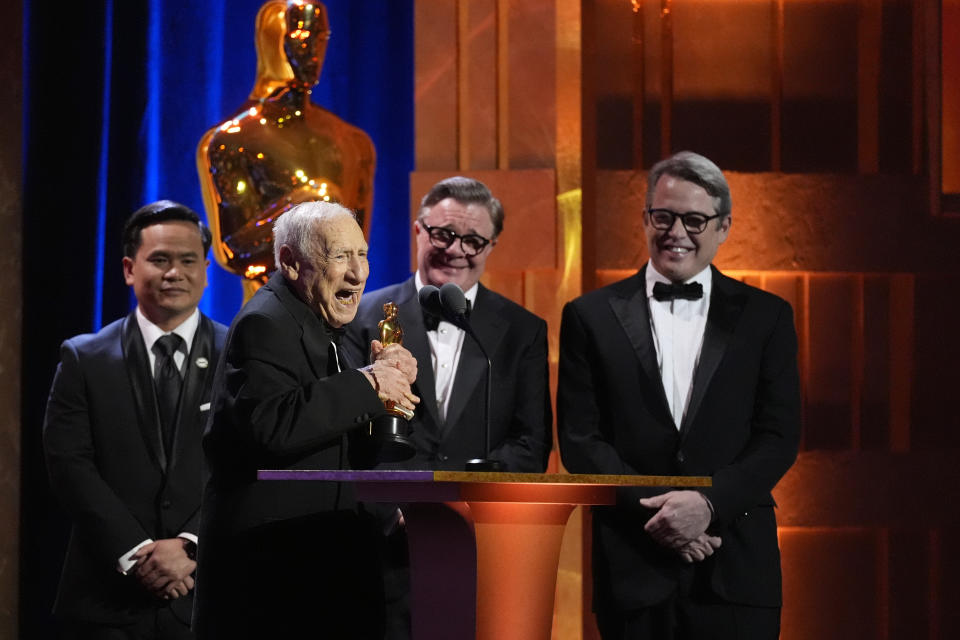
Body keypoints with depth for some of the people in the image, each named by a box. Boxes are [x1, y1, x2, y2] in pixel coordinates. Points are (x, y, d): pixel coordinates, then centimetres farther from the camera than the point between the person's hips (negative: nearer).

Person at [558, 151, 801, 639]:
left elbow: (779, 436, 2)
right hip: (632, 566, 0)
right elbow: (580, 439, 1)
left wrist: (708, 502, -13)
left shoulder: (766, 317, 7)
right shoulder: (591, 316, 6)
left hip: (736, 568, 0)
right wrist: (653, 512, -10)